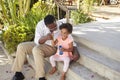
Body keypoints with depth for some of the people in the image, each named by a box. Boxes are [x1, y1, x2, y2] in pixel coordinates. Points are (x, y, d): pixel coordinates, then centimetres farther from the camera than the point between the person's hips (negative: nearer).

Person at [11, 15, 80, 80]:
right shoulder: (40, 25, -18)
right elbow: (37, 41, -22)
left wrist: (76, 52, -32)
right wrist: (45, 37, -43)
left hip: (51, 47, -4)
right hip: (39, 45, 4)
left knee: (37, 50, -35)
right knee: (21, 47, -14)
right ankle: (18, 73, -3)